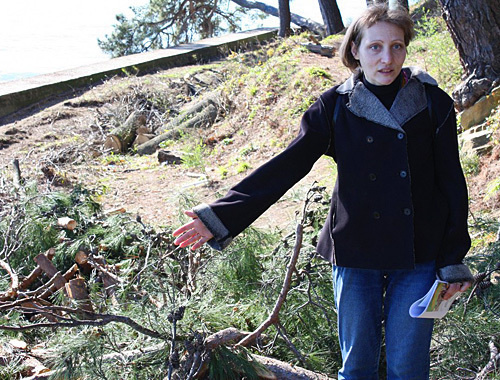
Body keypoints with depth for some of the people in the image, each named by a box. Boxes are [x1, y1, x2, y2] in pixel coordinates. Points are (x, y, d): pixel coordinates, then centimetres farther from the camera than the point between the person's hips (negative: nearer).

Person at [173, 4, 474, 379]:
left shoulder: (433, 104, -3)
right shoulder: (336, 106, -4)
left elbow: (452, 183, 1)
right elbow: (286, 166, -8)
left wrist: (453, 261, 1)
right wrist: (223, 215, -16)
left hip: (418, 255, 0)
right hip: (357, 253, 0)